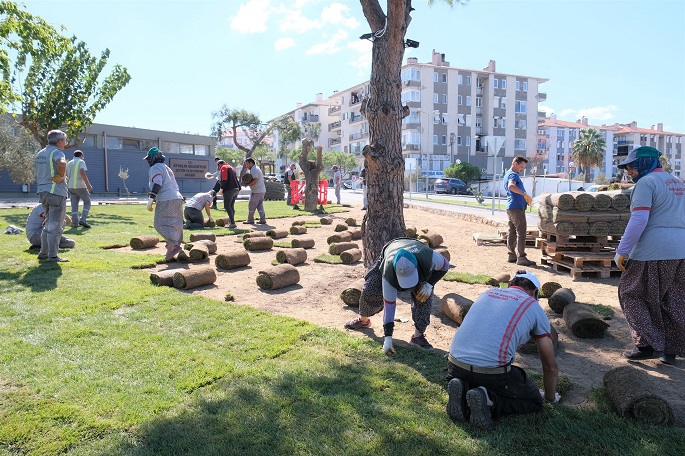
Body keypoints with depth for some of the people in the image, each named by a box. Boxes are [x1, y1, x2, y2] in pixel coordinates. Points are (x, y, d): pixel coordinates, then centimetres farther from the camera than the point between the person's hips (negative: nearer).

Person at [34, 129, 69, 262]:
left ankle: (43, 253, 23)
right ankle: (53, 256, -2)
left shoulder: (39, 154, 16)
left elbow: (37, 175, 21)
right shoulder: (57, 152, -13)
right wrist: (61, 176, -20)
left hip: (42, 192, 9)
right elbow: (61, 163, -35)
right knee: (56, 225, -3)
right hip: (56, 193, -9)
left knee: (49, 224, 20)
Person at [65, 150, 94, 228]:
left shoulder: (69, 163, 15)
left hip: (71, 186, 5)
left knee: (74, 205, 9)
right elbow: (82, 173, -18)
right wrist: (88, 185, -20)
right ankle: (83, 220, -7)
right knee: (87, 202, 7)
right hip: (80, 186, -5)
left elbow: (66, 175, 18)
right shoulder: (81, 162, -3)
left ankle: (75, 223, 4)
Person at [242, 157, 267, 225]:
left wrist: (248, 184, -12)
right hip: (262, 190, 10)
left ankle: (250, 220, 6)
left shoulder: (253, 170, -13)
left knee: (251, 205, 0)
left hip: (256, 191, -10)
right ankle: (262, 220, 6)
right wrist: (248, 181, 7)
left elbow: (255, 180, -23)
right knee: (260, 206, 10)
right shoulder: (256, 168, 20)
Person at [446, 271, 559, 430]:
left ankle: (462, 391, 2)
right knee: (535, 402, 19)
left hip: (456, 365, 5)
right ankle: (489, 401, -8)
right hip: (493, 371, -5)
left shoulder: (488, 293, 23)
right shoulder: (534, 307, 11)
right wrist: (550, 397, 39)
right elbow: (551, 366, 18)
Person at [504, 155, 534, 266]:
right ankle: (521, 257, -11)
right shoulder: (513, 175, -10)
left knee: (512, 232, 11)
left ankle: (512, 255, 16)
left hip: (511, 207, 10)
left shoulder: (508, 174, 22)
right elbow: (511, 186, -32)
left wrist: (525, 198, 17)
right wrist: (524, 194, -35)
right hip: (516, 207, -10)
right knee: (521, 231, -10)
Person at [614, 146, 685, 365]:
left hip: (653, 252, -8)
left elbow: (638, 221, -17)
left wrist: (622, 252, -15)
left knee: (632, 295, 4)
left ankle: (647, 344, 3)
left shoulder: (646, 182, -8)